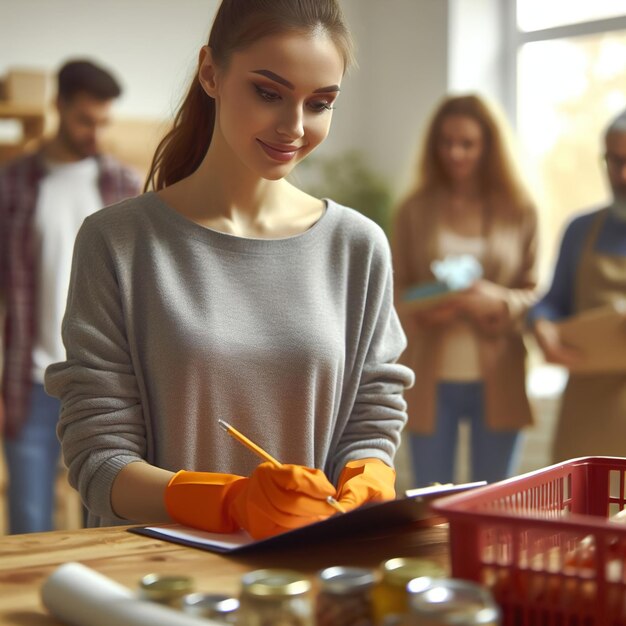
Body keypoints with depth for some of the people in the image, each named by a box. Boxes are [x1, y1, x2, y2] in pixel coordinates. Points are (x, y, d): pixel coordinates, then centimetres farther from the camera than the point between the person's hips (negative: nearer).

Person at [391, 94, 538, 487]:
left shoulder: (519, 211, 3)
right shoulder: (415, 210, 4)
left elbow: (534, 293, 4)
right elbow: (396, 289, 7)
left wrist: (499, 301, -17)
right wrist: (421, 312, -15)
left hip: (497, 381, 0)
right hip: (431, 380, 0)